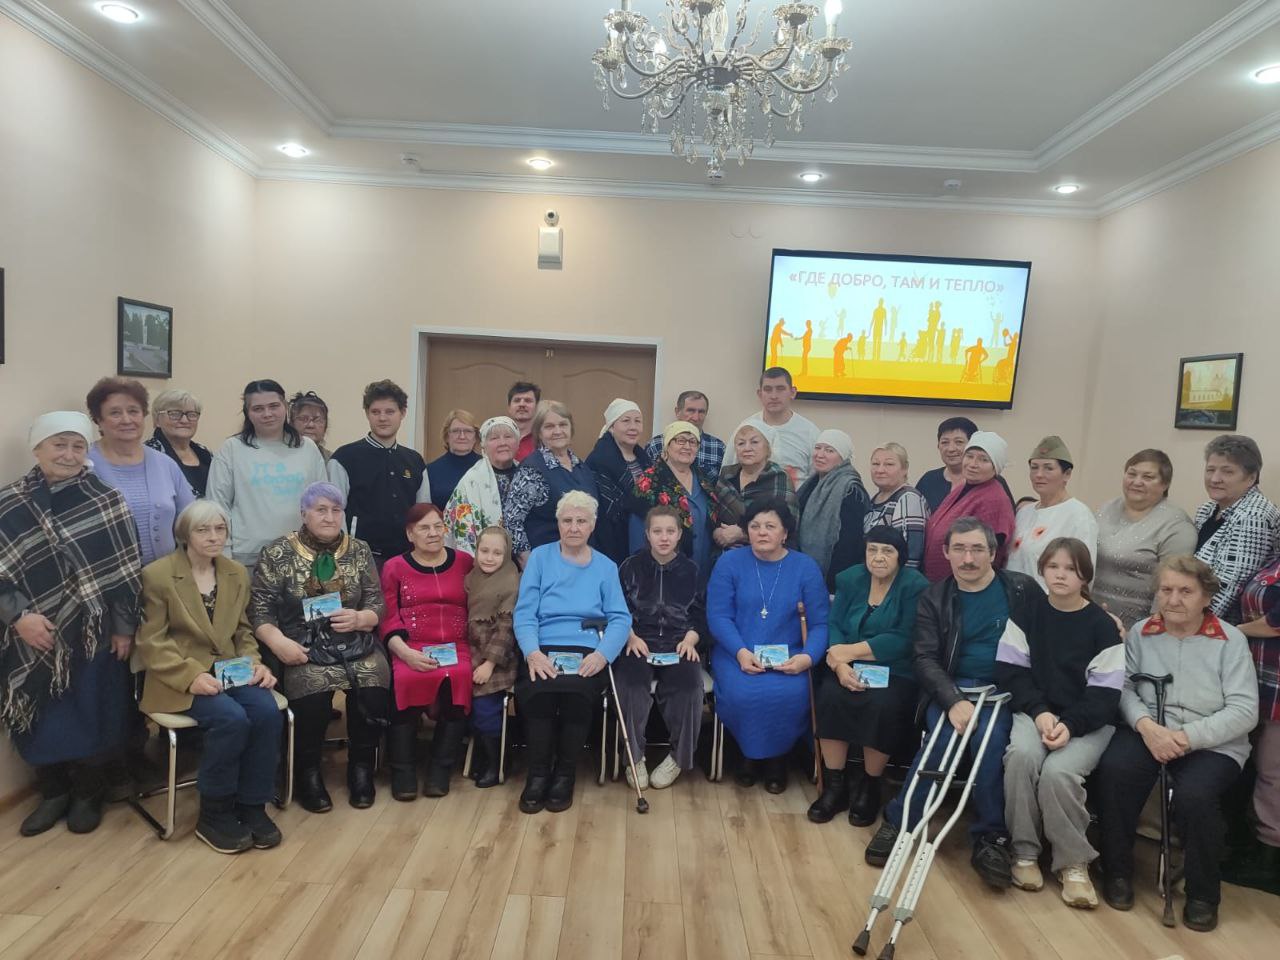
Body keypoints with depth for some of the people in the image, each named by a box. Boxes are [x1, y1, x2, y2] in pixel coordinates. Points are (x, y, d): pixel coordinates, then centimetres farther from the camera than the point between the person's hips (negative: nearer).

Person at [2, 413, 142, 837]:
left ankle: (87, 794, 26)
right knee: (40, 716, 9)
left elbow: (126, 569, -4)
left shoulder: (106, 500, -5)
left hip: (92, 632, -1)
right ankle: (52, 792, 30)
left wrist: (124, 626, -5)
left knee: (90, 714, 6)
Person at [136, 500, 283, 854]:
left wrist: (254, 664, -4)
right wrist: (191, 676, -21)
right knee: (231, 718, -30)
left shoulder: (237, 573, 10)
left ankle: (252, 805, -8)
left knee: (267, 712, -25)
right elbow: (151, 643, -7)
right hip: (181, 678, -4)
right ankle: (214, 814, -8)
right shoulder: (157, 575, -6)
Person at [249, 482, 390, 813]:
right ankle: (308, 772, -1)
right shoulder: (277, 553, 4)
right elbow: (259, 609, 0)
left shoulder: (359, 551, 10)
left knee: (374, 692, -25)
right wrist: (278, 641, -16)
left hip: (355, 644, 2)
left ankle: (361, 767, 3)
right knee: (313, 694, -30)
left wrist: (359, 618, -12)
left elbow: (378, 605, 10)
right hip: (302, 647, -2)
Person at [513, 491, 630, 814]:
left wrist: (602, 654, -16)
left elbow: (620, 618, 4)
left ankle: (564, 774, -8)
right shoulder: (540, 557, 12)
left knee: (577, 691, -31)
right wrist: (532, 652, -18)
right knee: (536, 691, -31)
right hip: (543, 650, 0)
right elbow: (524, 612, 1)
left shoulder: (606, 566, 15)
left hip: (587, 653, 0)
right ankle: (538, 773, -9)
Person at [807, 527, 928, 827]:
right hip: (851, 667, 3)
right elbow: (834, 626, 1)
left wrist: (850, 651, -16)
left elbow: (905, 640, -16)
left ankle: (870, 787, -8)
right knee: (830, 695, -26)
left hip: (896, 671, -3)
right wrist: (840, 664, -19)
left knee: (883, 704, -32)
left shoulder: (915, 585, -6)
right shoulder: (850, 579, 8)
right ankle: (834, 785, -11)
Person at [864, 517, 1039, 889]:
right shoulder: (934, 598, 6)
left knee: (989, 737, -30)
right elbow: (925, 659, -3)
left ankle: (989, 838, -13)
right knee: (945, 732, -28)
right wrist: (954, 701, -21)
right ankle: (898, 821, -11)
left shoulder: (1023, 589, 4)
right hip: (952, 689, 0)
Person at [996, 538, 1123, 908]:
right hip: (1035, 711, 2)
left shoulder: (1102, 626, -1)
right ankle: (1024, 851, -13)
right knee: (1021, 755, -30)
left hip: (1086, 721, -1)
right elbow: (1010, 670, 1)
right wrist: (1039, 712, -14)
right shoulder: (1027, 613, 5)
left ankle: (1073, 862, -8)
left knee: (1058, 772, -30)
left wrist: (1070, 725, -21)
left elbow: (1106, 694, -6)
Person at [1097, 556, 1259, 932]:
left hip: (1213, 743, -2)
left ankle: (1203, 894, -1)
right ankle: (1117, 870, -4)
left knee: (1194, 796, -31)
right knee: (1113, 770, -28)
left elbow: (1244, 712, -9)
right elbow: (1123, 686, -1)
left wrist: (1188, 737, -20)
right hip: (1147, 731, 2)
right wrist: (1146, 725, -21)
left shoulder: (1230, 640, -3)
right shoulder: (1140, 632, 5)